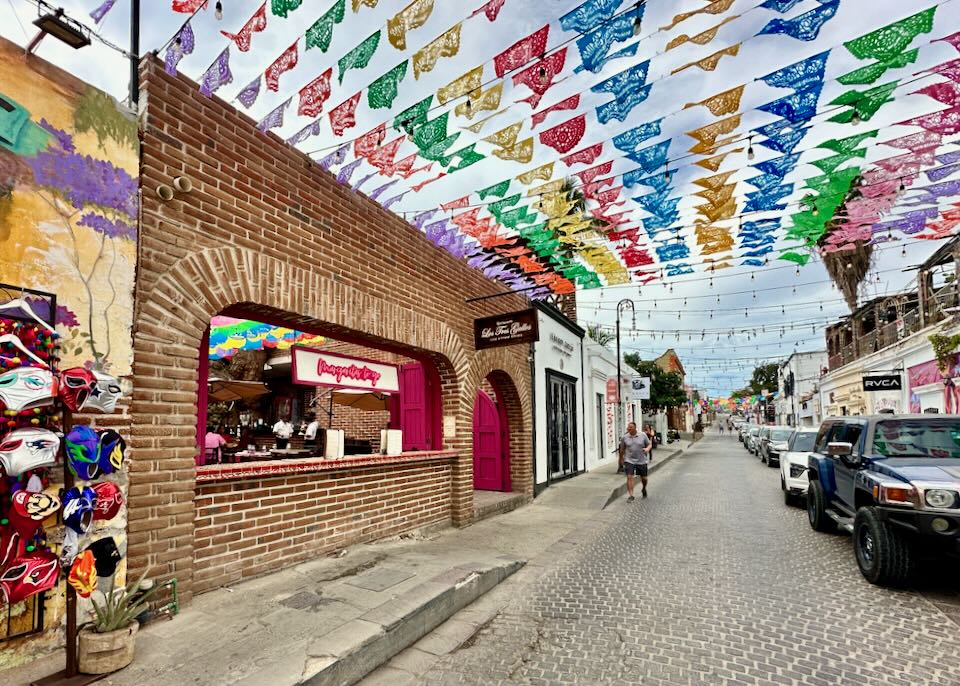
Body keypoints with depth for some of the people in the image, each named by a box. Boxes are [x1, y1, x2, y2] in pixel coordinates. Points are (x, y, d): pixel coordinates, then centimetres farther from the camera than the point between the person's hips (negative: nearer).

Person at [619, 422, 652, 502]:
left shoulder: (643, 435, -3)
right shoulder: (624, 437, -1)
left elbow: (649, 444, 4)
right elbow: (622, 449, 10)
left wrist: (647, 449, -18)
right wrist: (621, 459, 18)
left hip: (642, 461, 1)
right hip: (629, 461, 0)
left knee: (644, 478, 12)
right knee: (629, 477, -12)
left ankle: (644, 489, 43)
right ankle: (631, 496, -5)